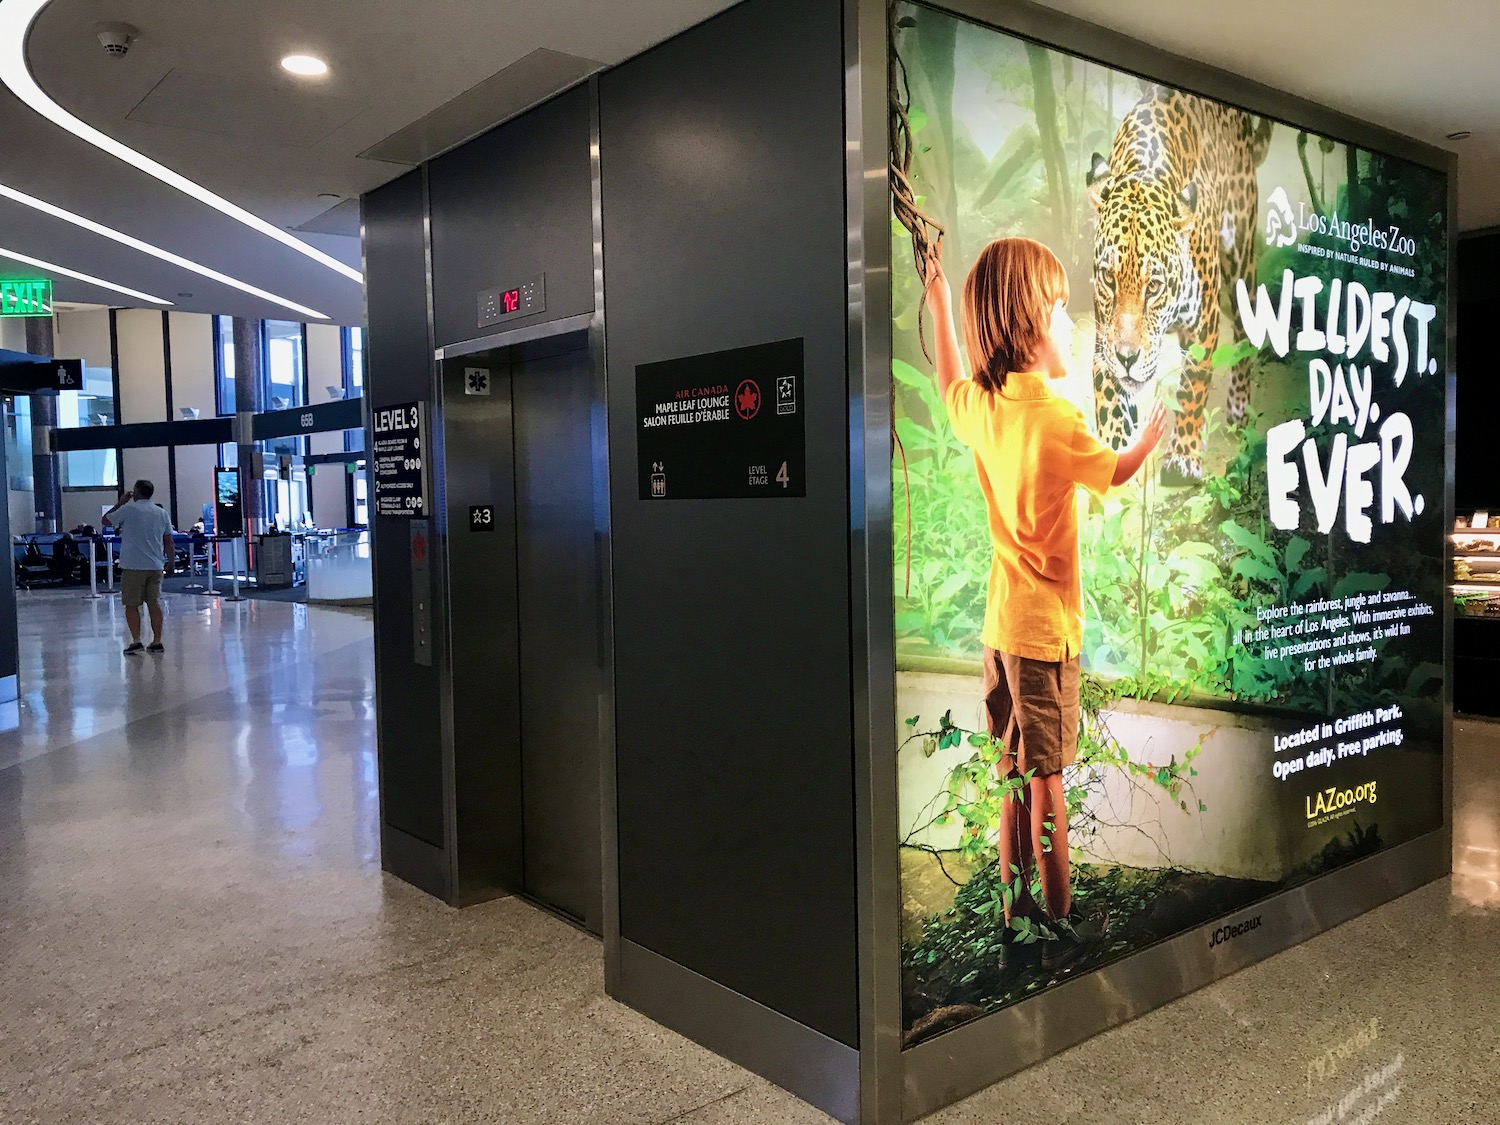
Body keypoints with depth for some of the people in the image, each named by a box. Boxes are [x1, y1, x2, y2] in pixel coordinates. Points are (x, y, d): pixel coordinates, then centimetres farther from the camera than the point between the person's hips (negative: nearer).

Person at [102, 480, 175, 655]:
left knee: (132, 605, 2)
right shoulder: (162, 514, 9)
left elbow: (106, 520, 10)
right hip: (156, 566, 4)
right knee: (154, 604, 8)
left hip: (133, 566, -4)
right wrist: (170, 563, 17)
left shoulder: (128, 509, -5)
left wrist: (120, 503, 18)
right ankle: (157, 642, 8)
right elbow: (169, 543, 10)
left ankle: (136, 641, -4)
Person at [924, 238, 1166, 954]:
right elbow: (1114, 473, 1)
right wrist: (1153, 435, 20)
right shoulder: (1055, 417, -18)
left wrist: (939, 302, 35)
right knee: (1045, 780, 2)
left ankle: (1017, 911, 25)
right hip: (1045, 623, -7)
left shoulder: (980, 406, 1)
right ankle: (1059, 918, 14)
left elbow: (949, 384, 27)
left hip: (999, 619, 7)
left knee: (1013, 775, 14)